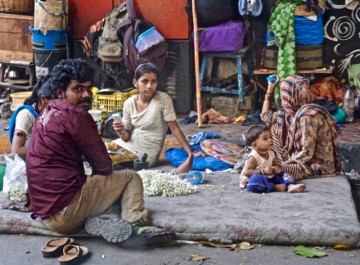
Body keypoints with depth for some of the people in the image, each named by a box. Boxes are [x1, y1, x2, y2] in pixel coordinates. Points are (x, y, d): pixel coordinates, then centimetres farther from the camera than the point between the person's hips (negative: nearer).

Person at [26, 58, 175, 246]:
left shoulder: (49, 112, 17)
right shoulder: (75, 115, -11)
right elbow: (103, 165, -5)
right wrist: (98, 178, 16)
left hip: (45, 210, 8)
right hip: (66, 208, -8)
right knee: (131, 177, 11)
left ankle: (98, 221, 0)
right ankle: (134, 224, -11)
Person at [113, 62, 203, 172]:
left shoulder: (163, 99, -14)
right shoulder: (129, 103, -2)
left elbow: (174, 128, -13)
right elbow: (127, 137, 4)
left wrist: (190, 153, -19)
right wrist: (122, 133, -20)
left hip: (146, 154, -7)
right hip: (128, 146, 7)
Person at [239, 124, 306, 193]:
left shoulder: (271, 153, 3)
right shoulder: (253, 157, -19)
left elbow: (278, 165, 16)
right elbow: (246, 172, -26)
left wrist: (277, 168, -10)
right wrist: (262, 171, -31)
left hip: (268, 178, 8)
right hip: (252, 180, -8)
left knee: (284, 174, 0)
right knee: (255, 180, -41)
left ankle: (291, 186, -27)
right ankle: (275, 187, -34)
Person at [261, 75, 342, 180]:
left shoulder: (307, 115, -26)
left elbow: (306, 154, -27)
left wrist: (284, 163, -15)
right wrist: (270, 87, 16)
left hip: (319, 167, -10)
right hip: (307, 161, 10)